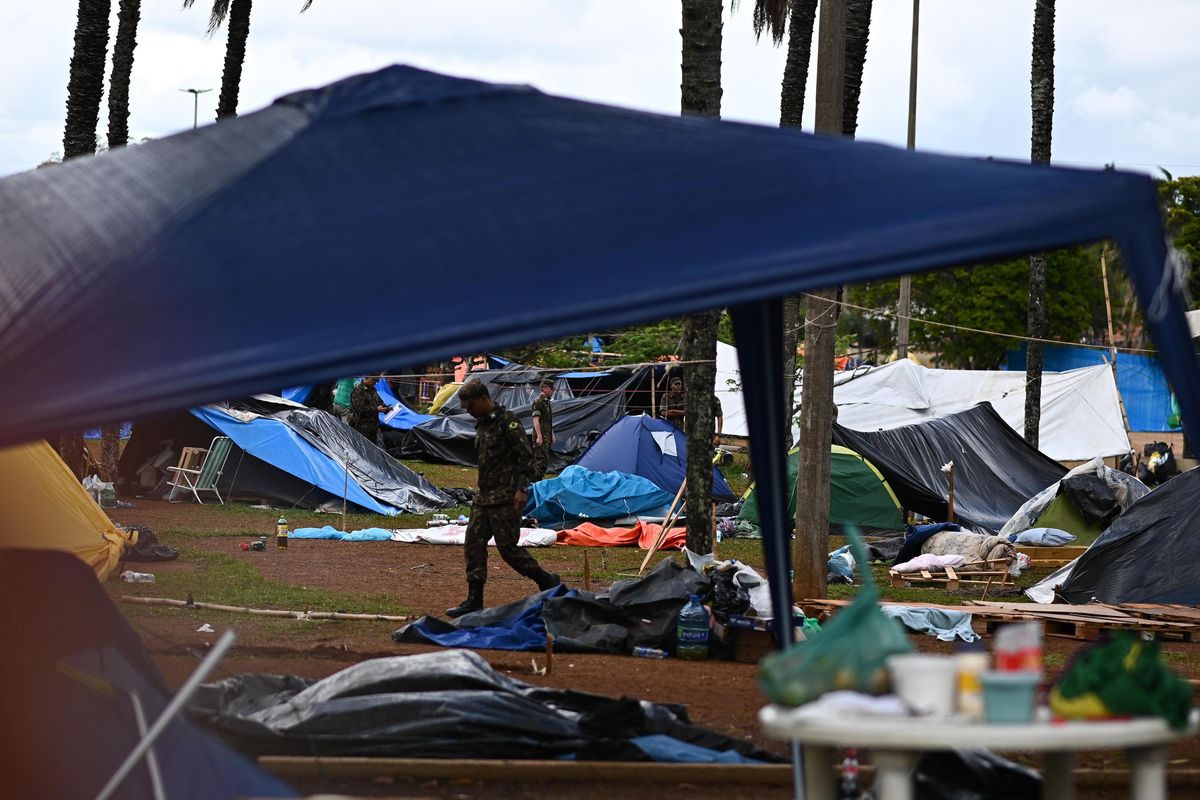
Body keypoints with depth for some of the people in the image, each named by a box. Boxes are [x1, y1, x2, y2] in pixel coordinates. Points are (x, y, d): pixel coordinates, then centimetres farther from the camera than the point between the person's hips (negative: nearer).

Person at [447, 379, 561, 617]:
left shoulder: (506, 421, -11)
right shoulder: (482, 424, 16)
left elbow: (526, 456, -16)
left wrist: (522, 489, -21)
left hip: (506, 498, -9)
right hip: (485, 497, 9)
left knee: (508, 546, -8)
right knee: (473, 542, 2)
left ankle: (546, 581, 9)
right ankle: (474, 600, 4)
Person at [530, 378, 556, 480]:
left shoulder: (547, 401, 17)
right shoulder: (538, 401, -11)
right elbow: (536, 420, -17)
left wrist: (552, 435, 22)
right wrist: (539, 436, -21)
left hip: (547, 436, 9)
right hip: (541, 436, -9)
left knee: (546, 460, 10)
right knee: (541, 460, -11)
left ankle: (539, 479, 15)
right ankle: (535, 482, -10)